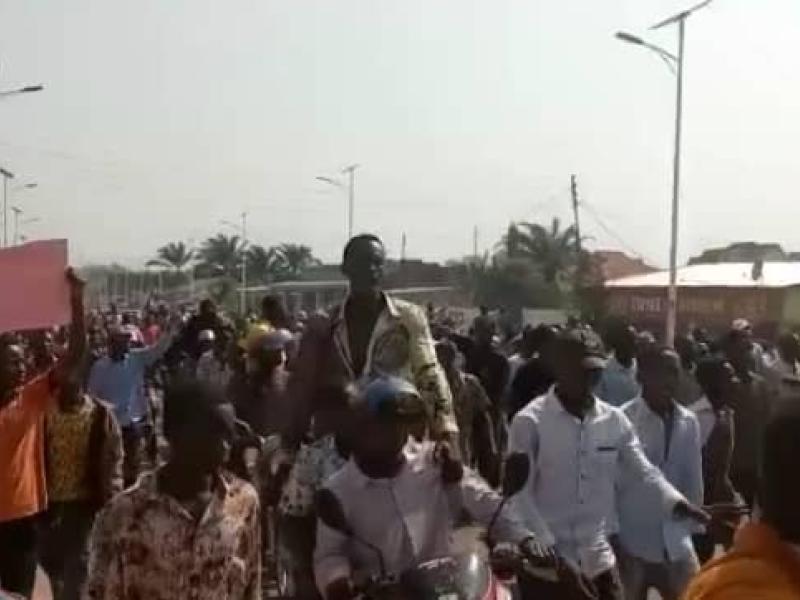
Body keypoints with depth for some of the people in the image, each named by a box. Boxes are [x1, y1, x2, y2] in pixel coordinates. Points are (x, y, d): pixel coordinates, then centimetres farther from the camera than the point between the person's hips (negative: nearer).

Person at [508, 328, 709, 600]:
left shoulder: (614, 421, 1)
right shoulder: (529, 421, -12)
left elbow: (644, 470, 0)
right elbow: (519, 493, -11)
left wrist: (675, 501, -19)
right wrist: (546, 548, -15)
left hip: (597, 556, 4)